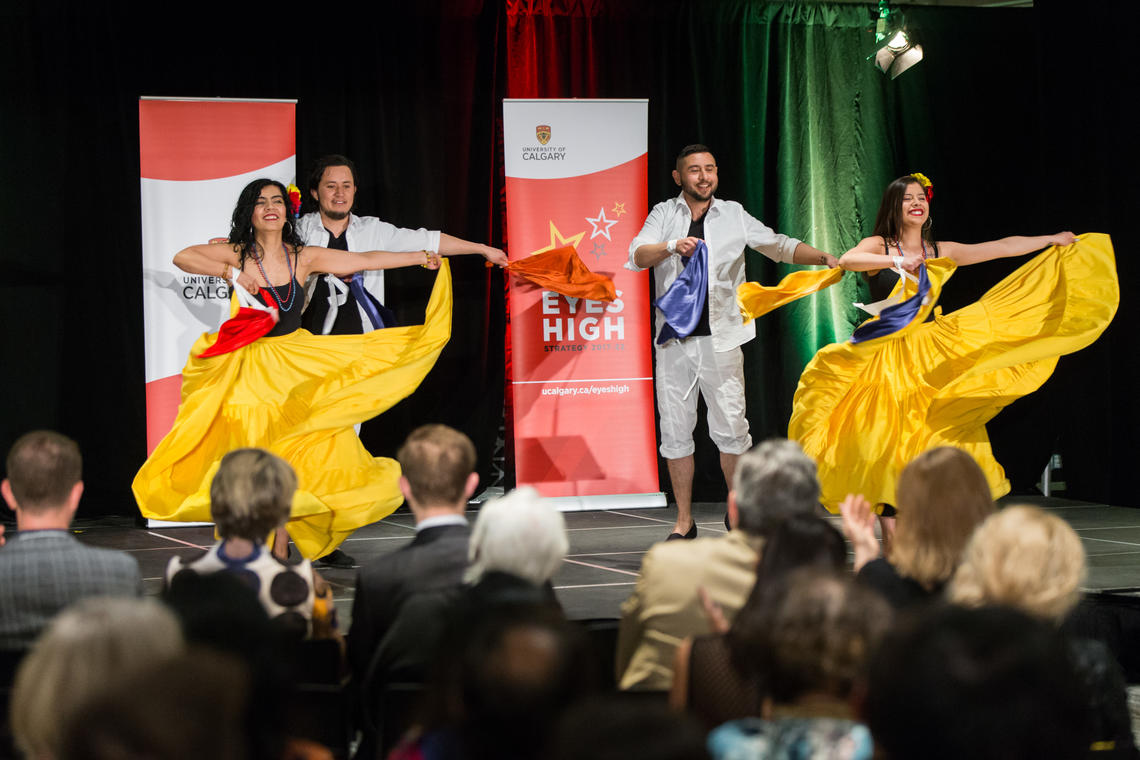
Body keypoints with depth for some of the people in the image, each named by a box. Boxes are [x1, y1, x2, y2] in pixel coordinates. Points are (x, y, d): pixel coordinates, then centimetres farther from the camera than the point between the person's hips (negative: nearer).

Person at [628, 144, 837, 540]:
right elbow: (637, 257, -6)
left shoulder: (733, 215, 9)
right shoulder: (664, 214, 8)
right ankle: (684, 520, 11)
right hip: (674, 340, 0)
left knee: (730, 428, -4)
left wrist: (824, 258, -8)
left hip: (720, 339, 0)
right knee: (675, 429, 2)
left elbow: (779, 245, 7)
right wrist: (672, 247, -25)